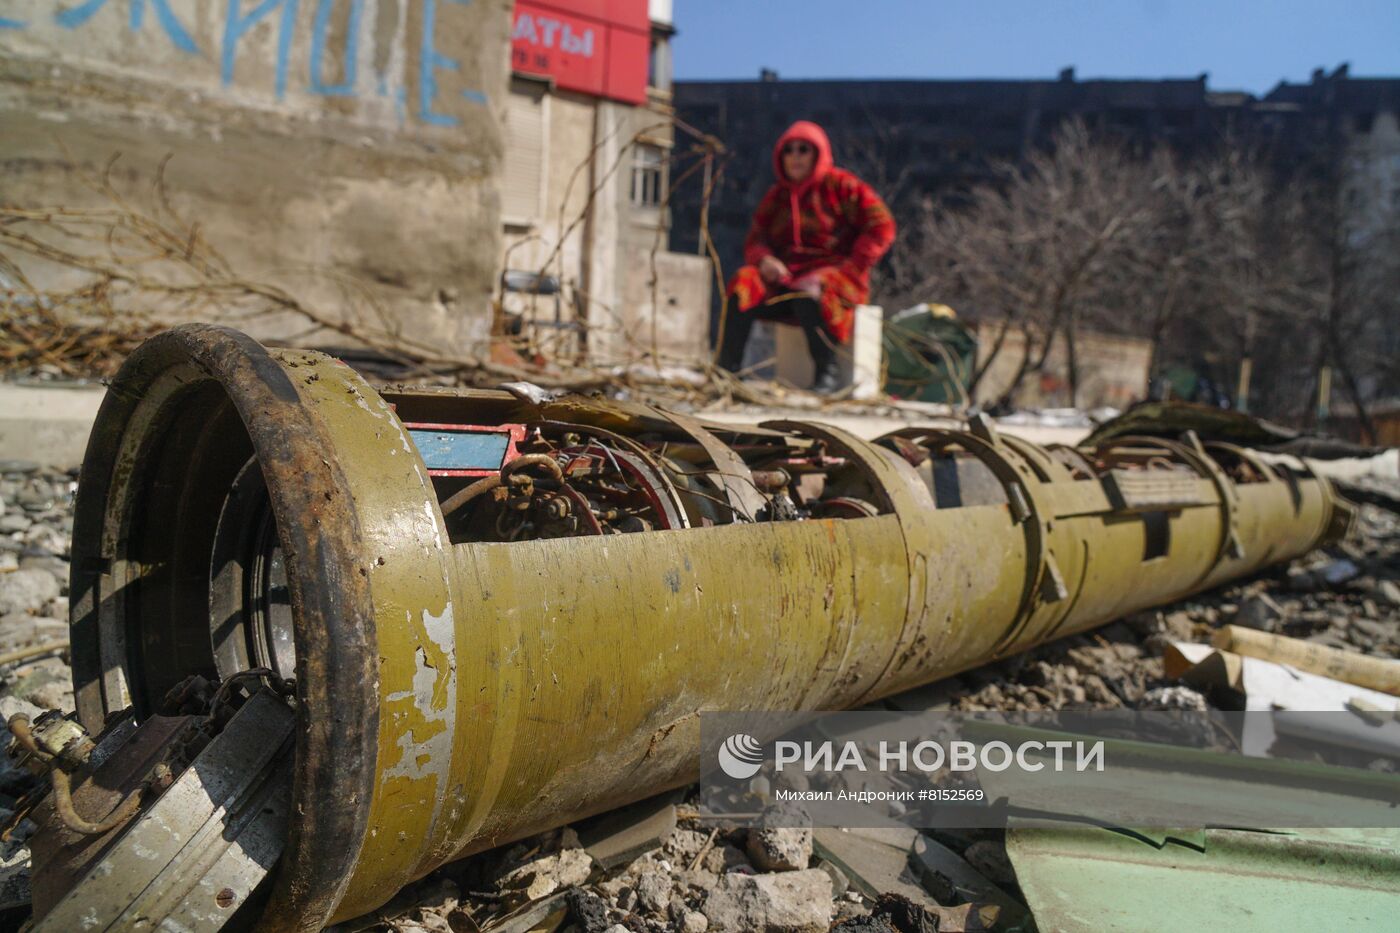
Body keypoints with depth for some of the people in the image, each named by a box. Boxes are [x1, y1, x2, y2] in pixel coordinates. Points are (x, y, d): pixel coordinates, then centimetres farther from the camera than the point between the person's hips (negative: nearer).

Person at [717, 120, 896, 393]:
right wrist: (764, 260, -11)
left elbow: (881, 227, -5)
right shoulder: (777, 195, 18)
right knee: (744, 286, -23)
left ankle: (828, 371, -26)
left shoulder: (841, 186, 2)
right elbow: (755, 239, 14)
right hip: (786, 276, 5)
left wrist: (848, 270, -14)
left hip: (834, 274, -5)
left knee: (808, 294, -38)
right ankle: (726, 369, -28)